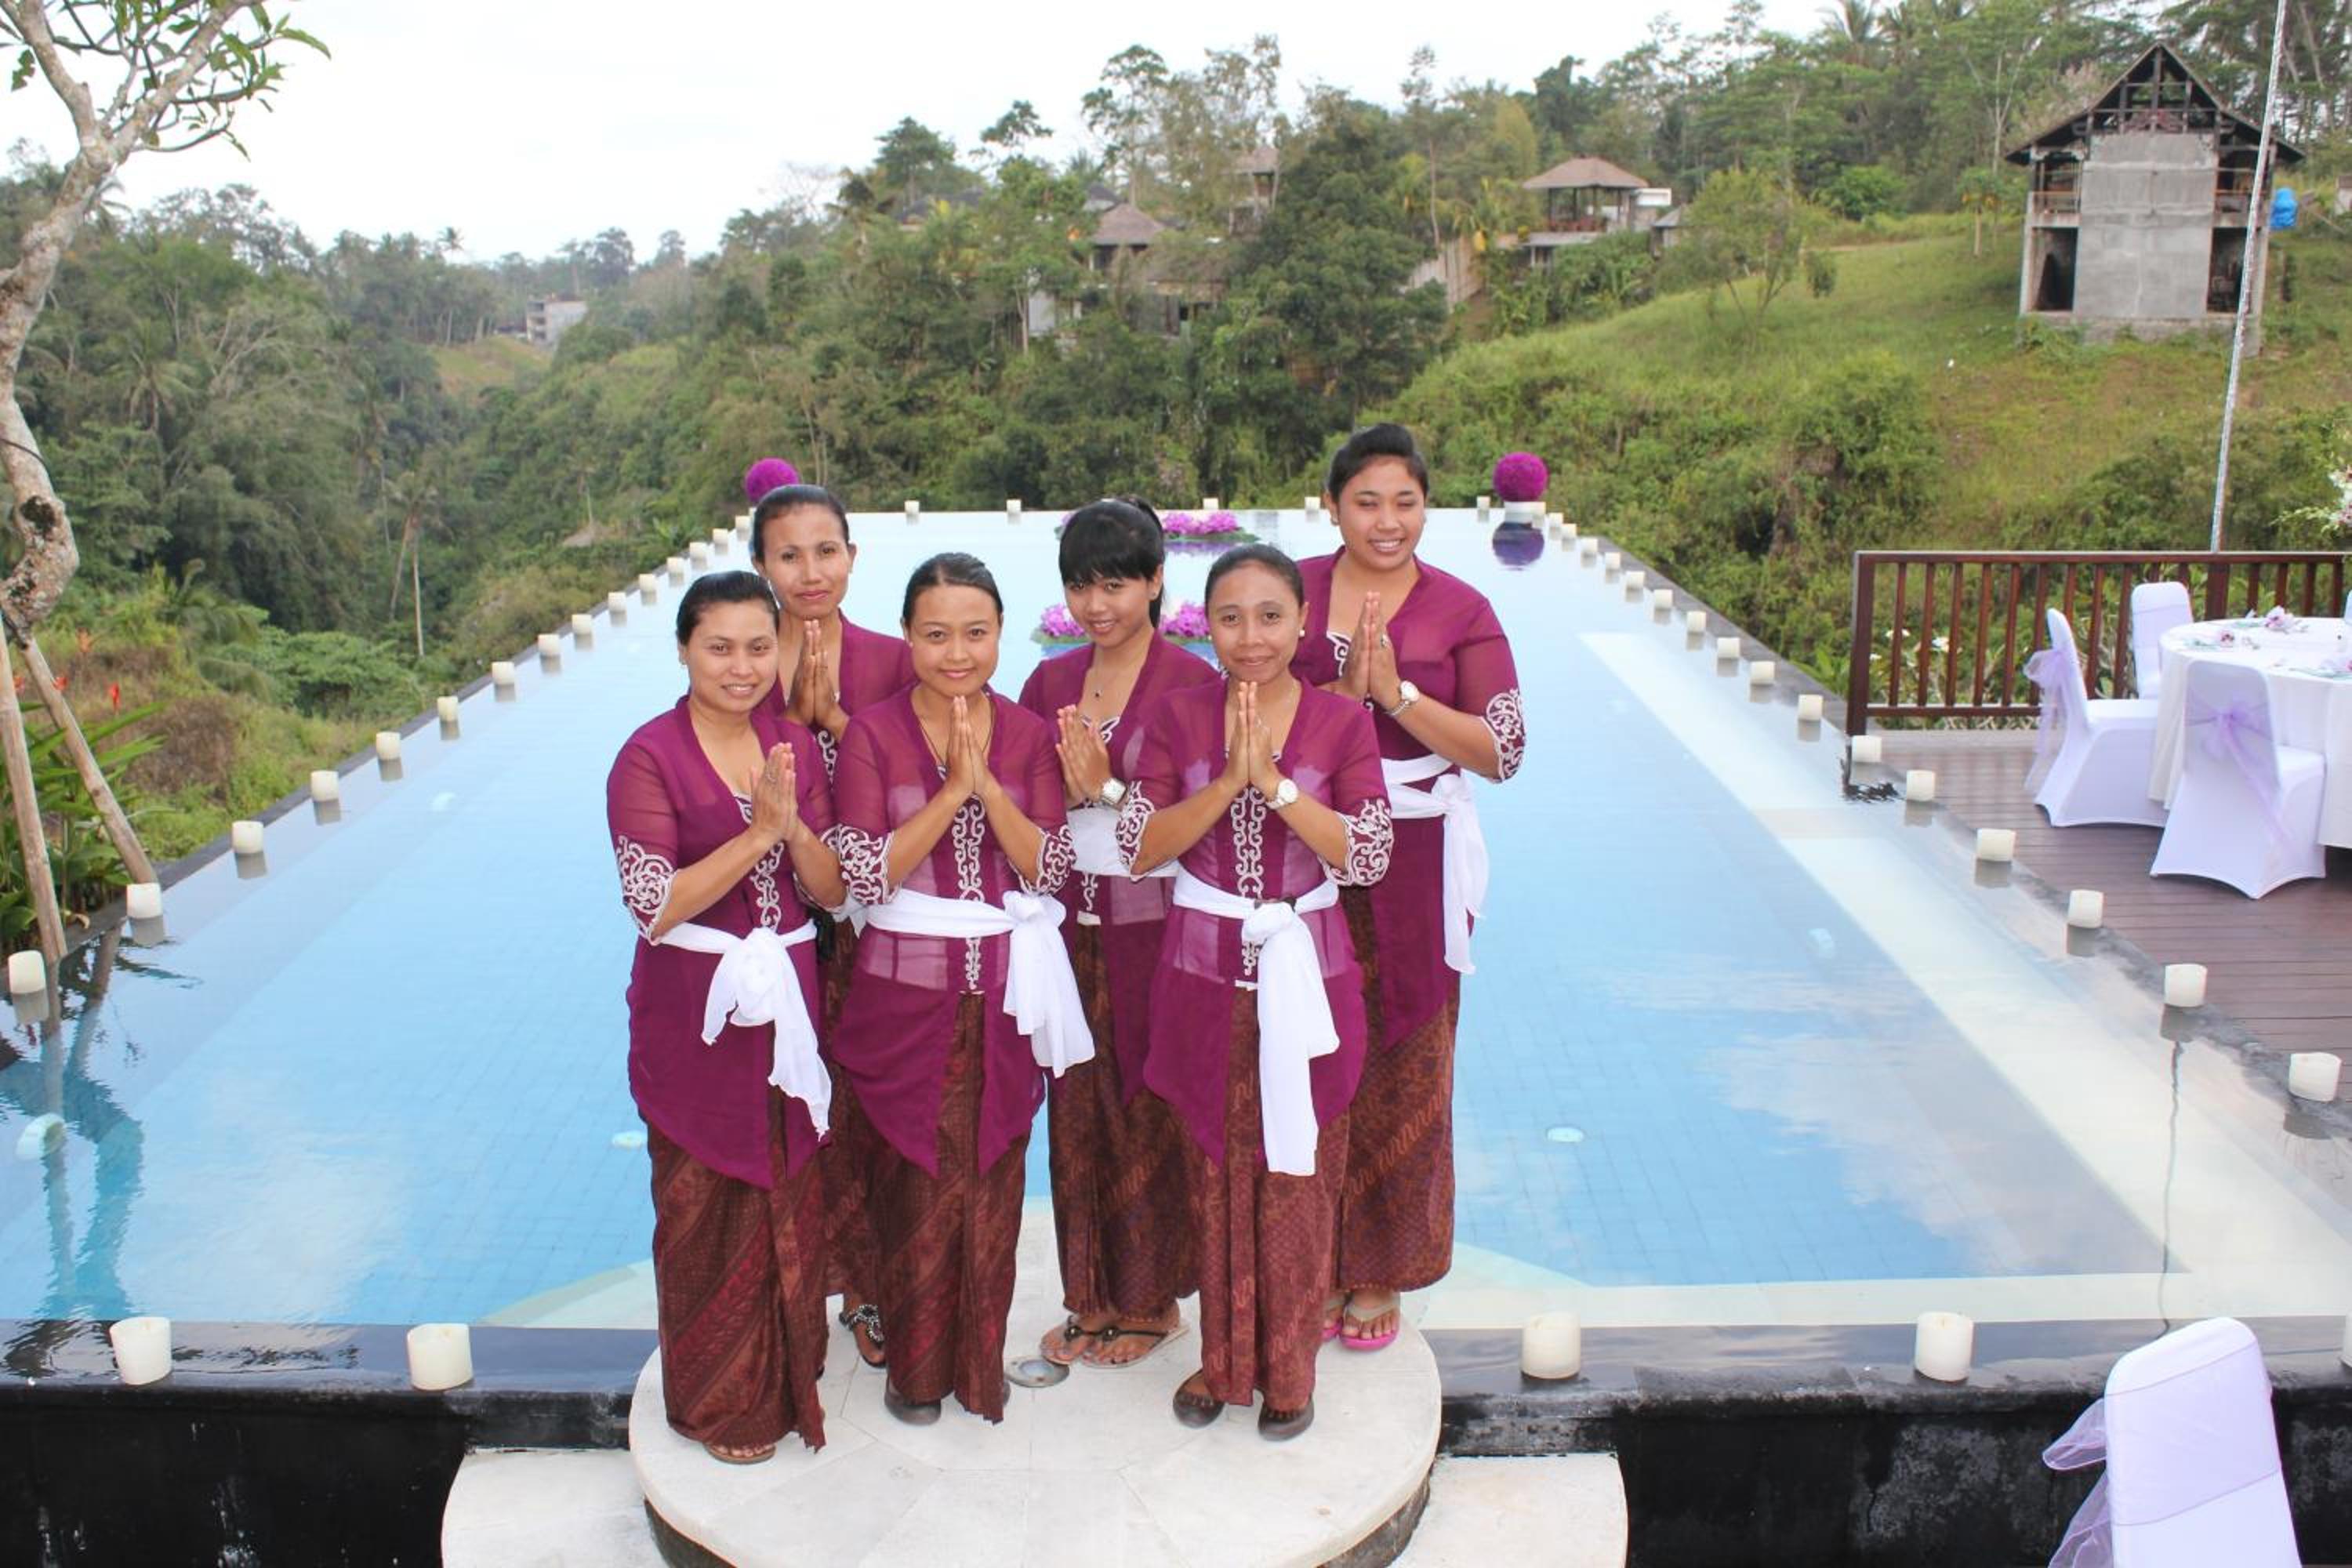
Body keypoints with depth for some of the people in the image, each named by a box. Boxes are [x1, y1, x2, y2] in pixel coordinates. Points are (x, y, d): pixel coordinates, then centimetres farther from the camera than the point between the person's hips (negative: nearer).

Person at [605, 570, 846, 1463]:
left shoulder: (795, 746, 4)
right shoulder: (650, 756, -11)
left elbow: (832, 891, 2)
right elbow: (656, 905, -17)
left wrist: (794, 824, -18)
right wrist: (759, 832, -23)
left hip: (788, 999, 5)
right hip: (696, 1012, -4)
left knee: (794, 1198, 14)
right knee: (709, 1207, 9)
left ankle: (789, 1374, 33)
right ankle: (720, 1400, 26)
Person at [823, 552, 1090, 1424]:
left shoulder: (1028, 735, 2)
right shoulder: (872, 734, -6)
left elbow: (1049, 870, -5)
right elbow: (863, 873, -14)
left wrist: (988, 784, -18)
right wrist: (951, 791, -19)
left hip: (1004, 991, 2)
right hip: (905, 990, -2)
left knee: (990, 1185, 11)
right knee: (914, 1183, 7)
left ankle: (981, 1360, 29)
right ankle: (916, 1363, 27)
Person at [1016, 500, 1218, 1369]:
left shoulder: (1192, 680, -7)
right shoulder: (1049, 683, 9)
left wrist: (1107, 787, -19)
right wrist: (1064, 786, -11)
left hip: (1154, 927, -5)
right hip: (1070, 922, 5)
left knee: (1150, 1110, 4)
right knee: (1078, 1109, 11)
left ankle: (1150, 1300, 21)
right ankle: (1092, 1298, 25)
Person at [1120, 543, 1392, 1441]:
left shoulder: (1341, 723, -4)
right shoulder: (1177, 718, 0)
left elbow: (1369, 856, -12)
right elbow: (1140, 847, -8)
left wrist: (1276, 782, -20)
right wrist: (1228, 780, -19)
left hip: (1305, 973, -1)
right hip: (1203, 973, 1)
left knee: (1296, 1173, 7)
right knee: (1214, 1171, 11)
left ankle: (1290, 1364, 24)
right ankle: (1222, 1357, 29)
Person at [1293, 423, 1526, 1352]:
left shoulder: (1460, 610, -2)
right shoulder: (1292, 591, 3)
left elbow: (1501, 752, -7)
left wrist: (1396, 692, -18)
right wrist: (1340, 693, -17)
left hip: (1414, 864, -1)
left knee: (1403, 1073, 7)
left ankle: (1382, 1271, 23)